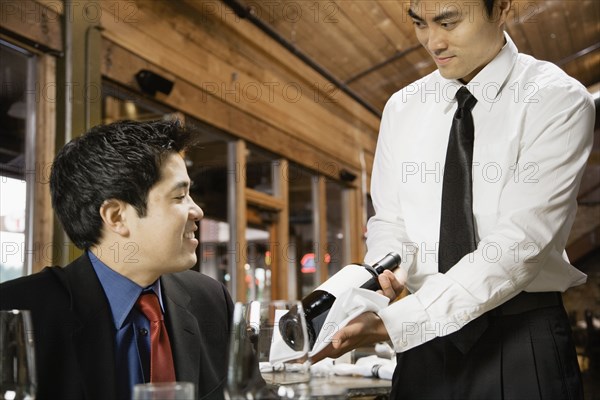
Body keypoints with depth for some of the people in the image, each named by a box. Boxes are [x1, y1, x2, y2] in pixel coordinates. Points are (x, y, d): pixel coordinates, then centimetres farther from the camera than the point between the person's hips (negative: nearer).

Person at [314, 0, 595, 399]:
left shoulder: (557, 99, -11)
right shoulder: (402, 107, 4)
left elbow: (522, 243, -20)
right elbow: (388, 220, 8)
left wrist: (390, 323, -25)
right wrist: (383, 272, -16)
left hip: (523, 340, -4)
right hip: (423, 341, 4)